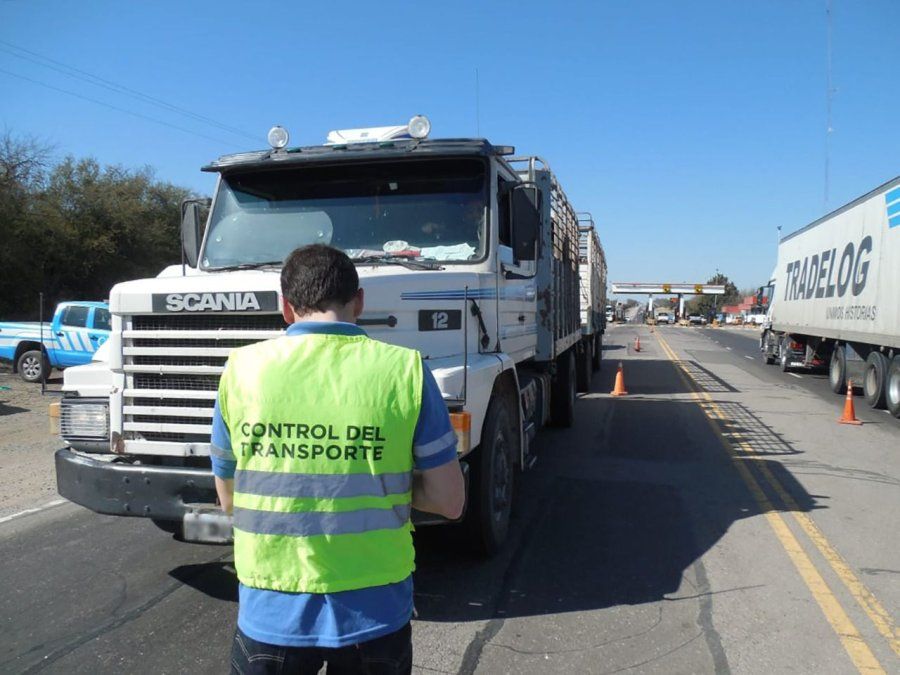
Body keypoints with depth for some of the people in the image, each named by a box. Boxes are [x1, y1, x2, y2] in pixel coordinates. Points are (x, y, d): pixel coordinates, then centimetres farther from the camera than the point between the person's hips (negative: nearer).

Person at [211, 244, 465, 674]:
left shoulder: (242, 368, -6)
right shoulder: (404, 368, -11)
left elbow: (228, 499, 5)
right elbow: (449, 501, -6)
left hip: (271, 616, 1)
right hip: (375, 615, 0)